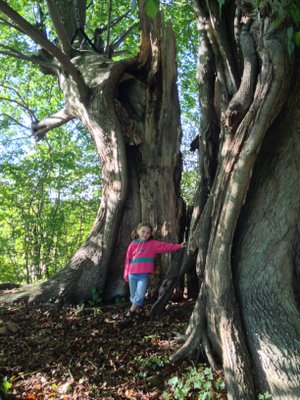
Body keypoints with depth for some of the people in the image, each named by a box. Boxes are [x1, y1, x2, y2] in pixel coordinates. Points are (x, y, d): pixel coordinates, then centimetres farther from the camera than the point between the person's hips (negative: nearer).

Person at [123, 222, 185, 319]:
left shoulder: (152, 244, 4)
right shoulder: (133, 244, 6)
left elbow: (164, 246, -5)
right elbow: (128, 259, 9)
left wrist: (178, 246, -15)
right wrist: (126, 274, 9)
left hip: (144, 275, -2)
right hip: (132, 274, 2)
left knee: (140, 295, -11)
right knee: (133, 295, 10)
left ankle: (132, 311, 8)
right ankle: (136, 311, 27)